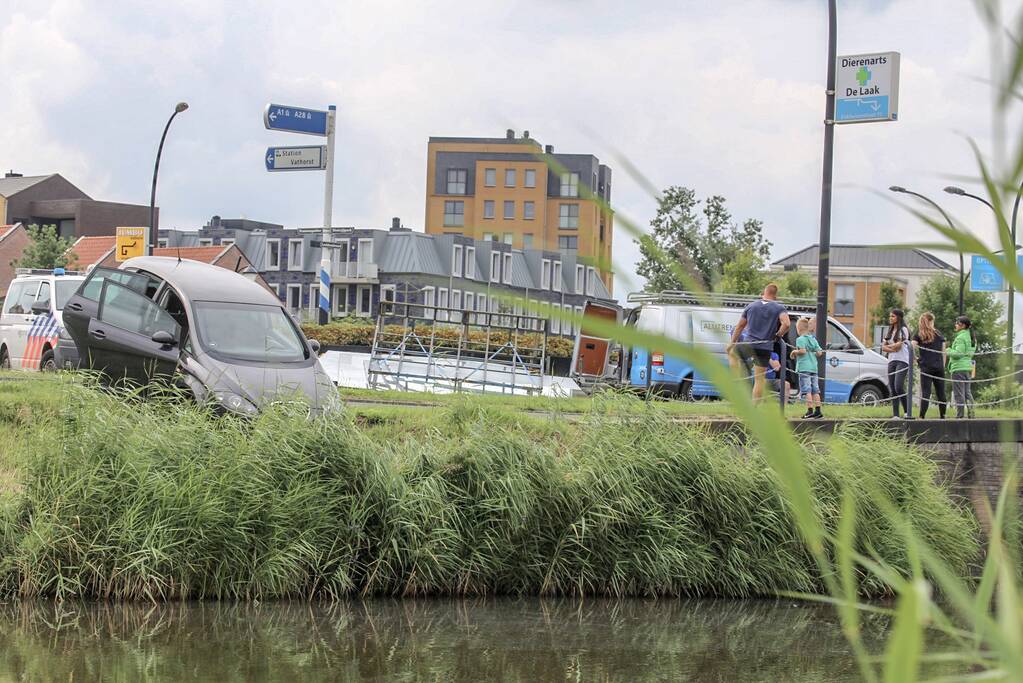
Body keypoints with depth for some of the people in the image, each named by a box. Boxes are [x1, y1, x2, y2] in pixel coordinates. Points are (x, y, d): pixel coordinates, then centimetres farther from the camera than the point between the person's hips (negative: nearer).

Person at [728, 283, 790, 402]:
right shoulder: (779, 308, -1)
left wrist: (732, 343, 22)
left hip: (749, 344, 1)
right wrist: (778, 335, 0)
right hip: (765, 347, -1)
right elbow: (786, 324, -18)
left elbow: (740, 326, 13)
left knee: (732, 353, 31)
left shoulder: (751, 306, 8)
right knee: (760, 378, 5)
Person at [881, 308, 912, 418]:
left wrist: (888, 346, 3)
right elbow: (883, 347, 11)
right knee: (893, 389, 1)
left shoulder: (903, 330, -1)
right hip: (891, 361, 7)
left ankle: (907, 411, -8)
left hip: (902, 361, -7)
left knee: (898, 387, -19)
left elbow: (898, 345, -12)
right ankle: (895, 415, 0)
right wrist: (893, 348, -7)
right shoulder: (889, 331, 20)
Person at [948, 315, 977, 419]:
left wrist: (949, 351, -5)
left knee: (959, 394, -5)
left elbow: (958, 353, -19)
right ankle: (971, 415, 11)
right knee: (967, 393, 14)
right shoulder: (971, 337, 14)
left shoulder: (961, 337, -14)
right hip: (968, 367, 9)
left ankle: (959, 416, -5)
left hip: (959, 368, -9)